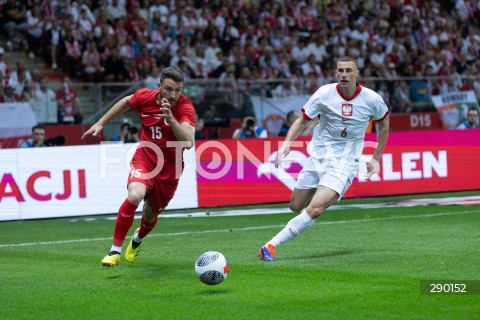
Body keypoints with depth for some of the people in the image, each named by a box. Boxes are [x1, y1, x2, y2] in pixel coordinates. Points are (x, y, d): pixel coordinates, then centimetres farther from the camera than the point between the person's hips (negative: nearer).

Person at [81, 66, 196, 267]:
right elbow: (127, 101, 14)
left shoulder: (185, 107, -21)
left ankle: (137, 240, 54)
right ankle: (115, 250, -16)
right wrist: (100, 123, 16)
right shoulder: (144, 97, -12)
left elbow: (188, 142, -36)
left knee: (150, 215, 15)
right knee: (134, 196, -30)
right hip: (144, 159, 0)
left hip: (169, 169, 0)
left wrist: (170, 118, -48)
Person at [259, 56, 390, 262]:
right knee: (296, 206, 9)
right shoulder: (324, 93, -8)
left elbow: (383, 123, 13)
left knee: (315, 209, -22)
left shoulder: (371, 99, -7)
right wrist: (287, 142, -19)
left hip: (344, 164, -3)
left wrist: (376, 158, 12)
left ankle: (271, 245, -16)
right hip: (317, 157, 3)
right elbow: (302, 120, -1)